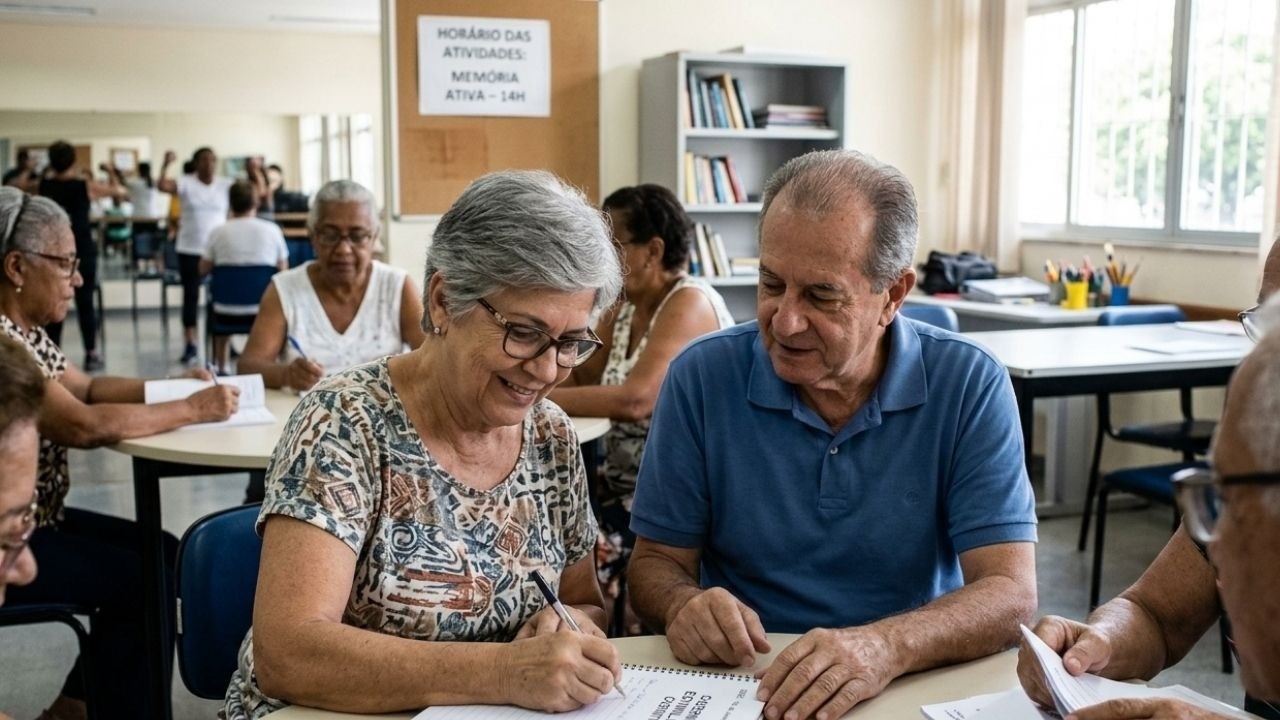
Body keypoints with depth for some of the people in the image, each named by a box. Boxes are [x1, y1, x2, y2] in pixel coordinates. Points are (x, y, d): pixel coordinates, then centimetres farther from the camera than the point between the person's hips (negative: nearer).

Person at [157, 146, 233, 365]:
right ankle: (189, 345, 8)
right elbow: (161, 185, -19)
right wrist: (166, 165, -30)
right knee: (191, 295, 2)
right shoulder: (185, 183, -3)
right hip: (190, 249, -1)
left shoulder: (226, 184, 2)